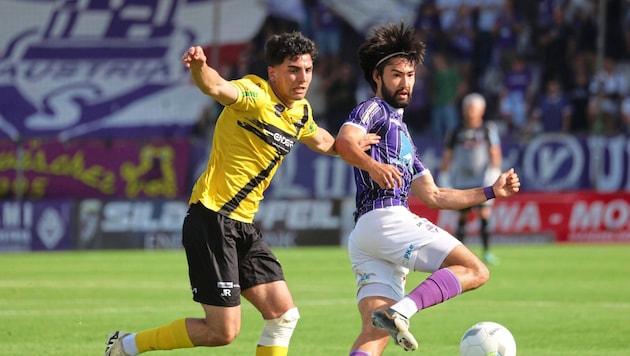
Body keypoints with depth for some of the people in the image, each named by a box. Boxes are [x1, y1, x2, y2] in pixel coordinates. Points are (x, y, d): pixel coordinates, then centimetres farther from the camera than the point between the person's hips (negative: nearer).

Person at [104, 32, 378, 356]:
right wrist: (199, 67, -59)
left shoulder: (300, 111, 11)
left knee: (284, 315, 3)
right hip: (212, 219, -9)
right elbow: (216, 87, -39)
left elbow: (320, 141, 36)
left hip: (243, 226, 9)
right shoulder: (255, 95, -15)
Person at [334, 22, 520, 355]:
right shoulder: (373, 109, 6)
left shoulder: (401, 131, 34)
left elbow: (432, 196, 34)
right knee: (475, 271, -14)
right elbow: (345, 141, -17)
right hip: (386, 218, -9)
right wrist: (373, 166, -37)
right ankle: (401, 310, -33)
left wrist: (491, 192, 32)